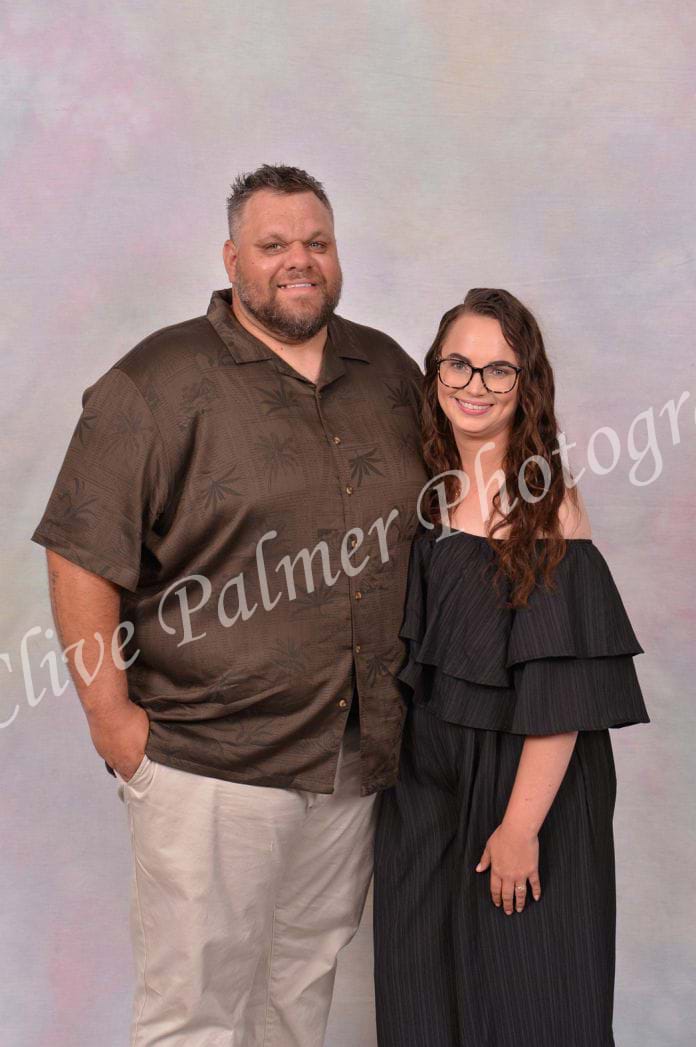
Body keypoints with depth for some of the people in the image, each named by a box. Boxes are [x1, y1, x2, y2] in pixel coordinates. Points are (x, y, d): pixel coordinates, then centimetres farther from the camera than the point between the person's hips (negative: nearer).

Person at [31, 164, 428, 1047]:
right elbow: (82, 557, -9)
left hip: (359, 756, 5)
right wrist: (111, 714, -12)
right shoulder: (158, 384, -8)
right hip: (212, 763, -5)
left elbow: (436, 522, 20)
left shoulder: (390, 373, 10)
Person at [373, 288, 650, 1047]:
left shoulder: (545, 499, -13)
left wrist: (522, 822, -19)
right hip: (422, 776, 5)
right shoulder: (421, 490, 3)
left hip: (519, 778, -5)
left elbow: (562, 686, -17)